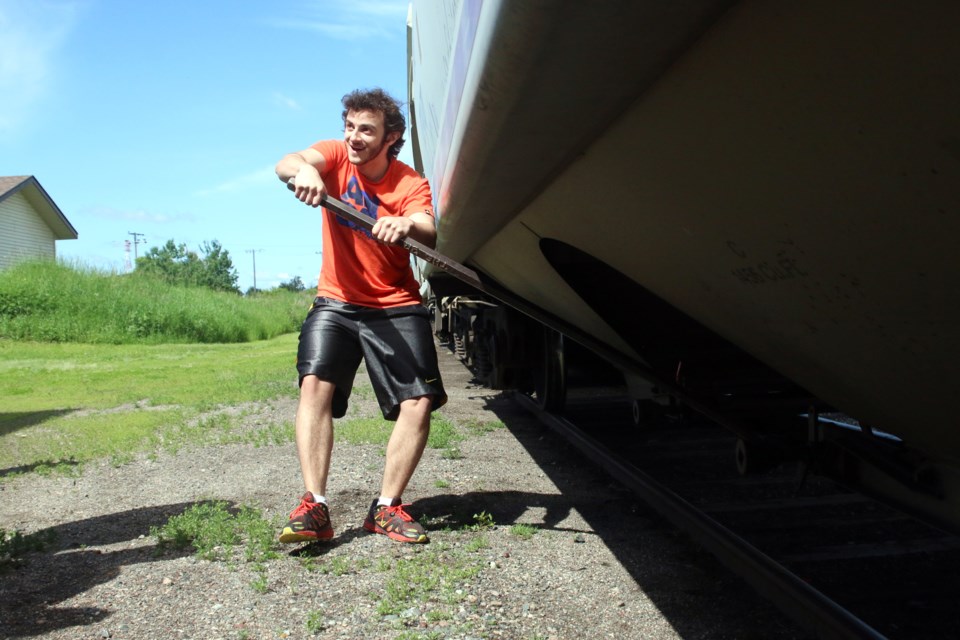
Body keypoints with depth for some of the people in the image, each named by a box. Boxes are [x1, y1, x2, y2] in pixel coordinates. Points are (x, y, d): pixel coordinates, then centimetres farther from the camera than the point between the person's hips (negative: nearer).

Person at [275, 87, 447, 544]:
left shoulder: (411, 185, -7)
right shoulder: (336, 155, -1)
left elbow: (429, 236, -27)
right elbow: (286, 163, -22)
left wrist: (407, 226, -51)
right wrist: (302, 170, -47)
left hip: (397, 307, 0)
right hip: (337, 302, 1)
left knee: (419, 403, -11)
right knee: (315, 384, -20)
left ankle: (386, 507, 2)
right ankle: (314, 506, -18)